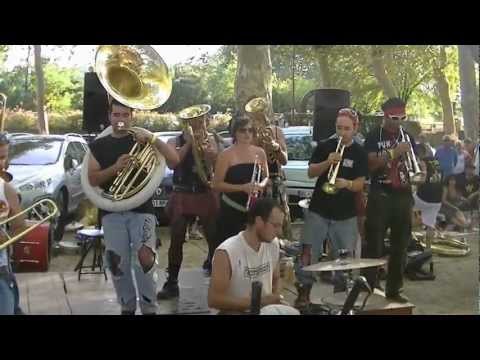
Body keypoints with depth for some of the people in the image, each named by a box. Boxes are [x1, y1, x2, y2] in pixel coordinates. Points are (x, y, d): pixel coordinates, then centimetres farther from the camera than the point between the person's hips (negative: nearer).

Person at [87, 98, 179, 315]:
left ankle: (149, 309, -7)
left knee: (145, 258, -18)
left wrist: (153, 139, -17)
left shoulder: (141, 141, 8)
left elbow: (174, 161, -3)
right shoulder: (98, 146, 11)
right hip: (112, 211, 2)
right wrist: (115, 168, -18)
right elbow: (92, 180, 0)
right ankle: (127, 307, 18)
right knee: (117, 262, 1)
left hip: (141, 210, -2)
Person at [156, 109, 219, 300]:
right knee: (176, 240, -1)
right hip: (182, 196, -1)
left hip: (206, 194, 1)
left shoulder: (209, 139, 7)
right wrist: (188, 142, -13)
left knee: (214, 238, 3)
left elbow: (214, 160, -9)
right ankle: (171, 283, 5)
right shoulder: (175, 141, 4)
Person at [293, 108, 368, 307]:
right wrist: (327, 162, -18)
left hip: (345, 214, 0)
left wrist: (346, 184, -25)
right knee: (308, 252, -4)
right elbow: (311, 173, -1)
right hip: (318, 210, 0)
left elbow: (360, 184, -3)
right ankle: (303, 293, 7)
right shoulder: (324, 146, 3)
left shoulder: (359, 153, 2)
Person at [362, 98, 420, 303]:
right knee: (374, 246, -3)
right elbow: (370, 165, -11)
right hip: (380, 196, -5)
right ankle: (369, 289, 4)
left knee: (400, 246, 8)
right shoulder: (374, 136, 0)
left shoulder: (407, 136, 14)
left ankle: (394, 290, 17)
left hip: (403, 196, 5)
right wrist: (394, 152, -21)